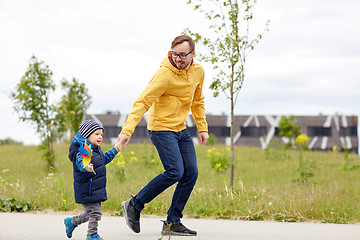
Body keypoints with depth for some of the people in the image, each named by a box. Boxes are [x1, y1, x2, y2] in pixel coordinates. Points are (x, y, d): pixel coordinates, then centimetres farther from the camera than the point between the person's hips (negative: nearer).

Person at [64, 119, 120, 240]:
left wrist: (114, 150, 31)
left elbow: (105, 159, 31)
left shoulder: (96, 150, 12)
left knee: (90, 213, 19)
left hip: (96, 189, 10)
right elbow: (80, 164, -38)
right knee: (95, 213, -7)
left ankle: (71, 221, 39)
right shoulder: (82, 151, -20)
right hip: (87, 191, -10)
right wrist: (86, 167, -59)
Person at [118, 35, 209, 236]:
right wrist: (127, 130, -32)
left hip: (181, 129, 7)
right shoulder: (165, 74, -19)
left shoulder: (198, 71, 3)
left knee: (191, 173, -1)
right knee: (175, 172, -19)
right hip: (161, 128, -7)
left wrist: (202, 127, 14)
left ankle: (172, 223, 7)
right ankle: (134, 206, -2)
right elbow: (143, 102, -23)